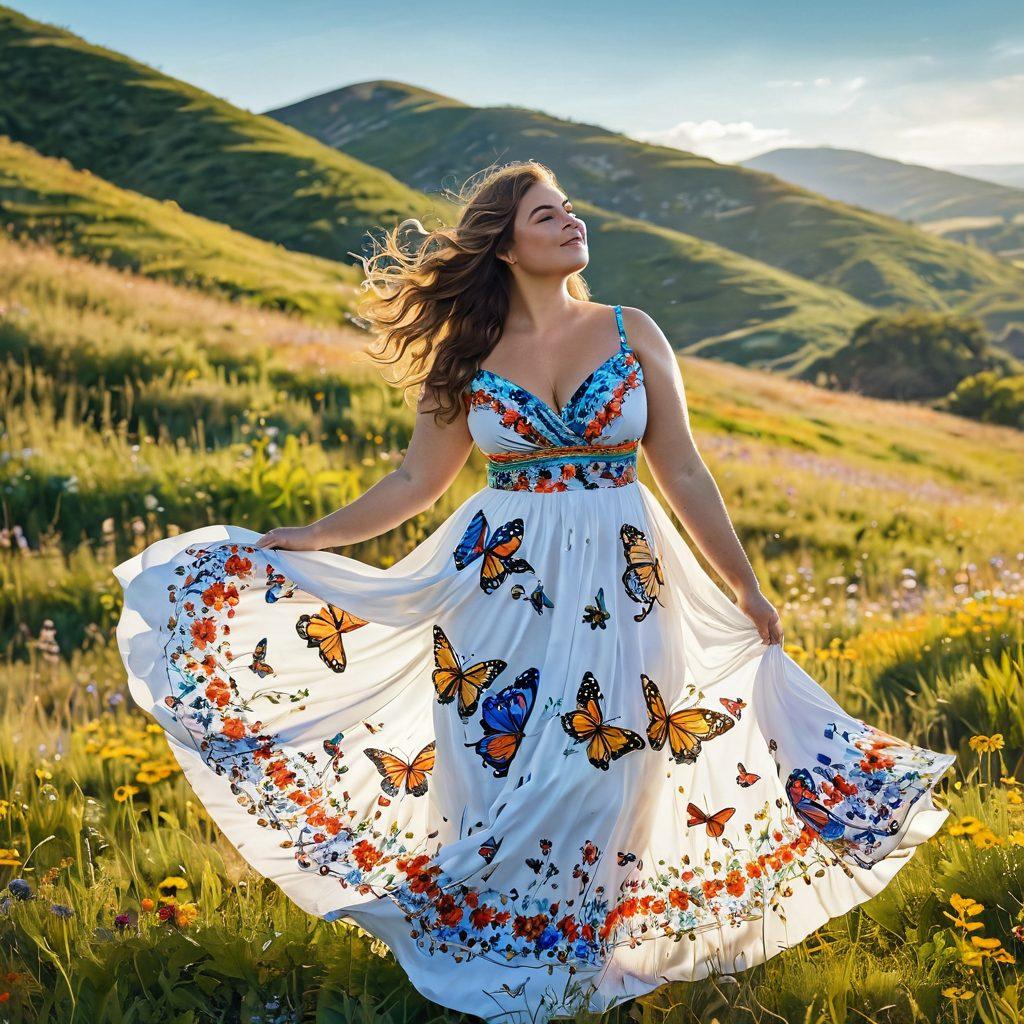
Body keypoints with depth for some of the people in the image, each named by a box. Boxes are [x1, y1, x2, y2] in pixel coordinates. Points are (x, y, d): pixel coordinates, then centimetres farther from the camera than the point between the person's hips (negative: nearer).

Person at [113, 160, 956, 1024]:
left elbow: (684, 475, 6)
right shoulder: (468, 359, 3)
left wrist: (746, 588, 6)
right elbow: (415, 484, 10)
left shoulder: (631, 335, 3)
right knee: (496, 775, 3)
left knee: (591, 781, 1)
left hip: (619, 585, 0)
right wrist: (311, 540, 8)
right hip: (500, 577, 0)